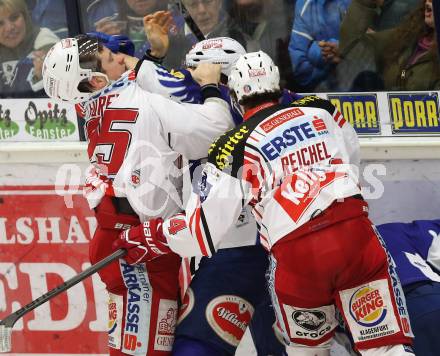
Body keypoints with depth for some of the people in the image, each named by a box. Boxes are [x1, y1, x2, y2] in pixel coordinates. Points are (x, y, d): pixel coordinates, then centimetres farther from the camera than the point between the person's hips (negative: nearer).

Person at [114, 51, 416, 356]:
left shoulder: (234, 147, 4)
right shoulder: (321, 111, 14)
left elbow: (204, 233, 3)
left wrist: (149, 238, 19)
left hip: (297, 255, -2)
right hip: (355, 231, 2)